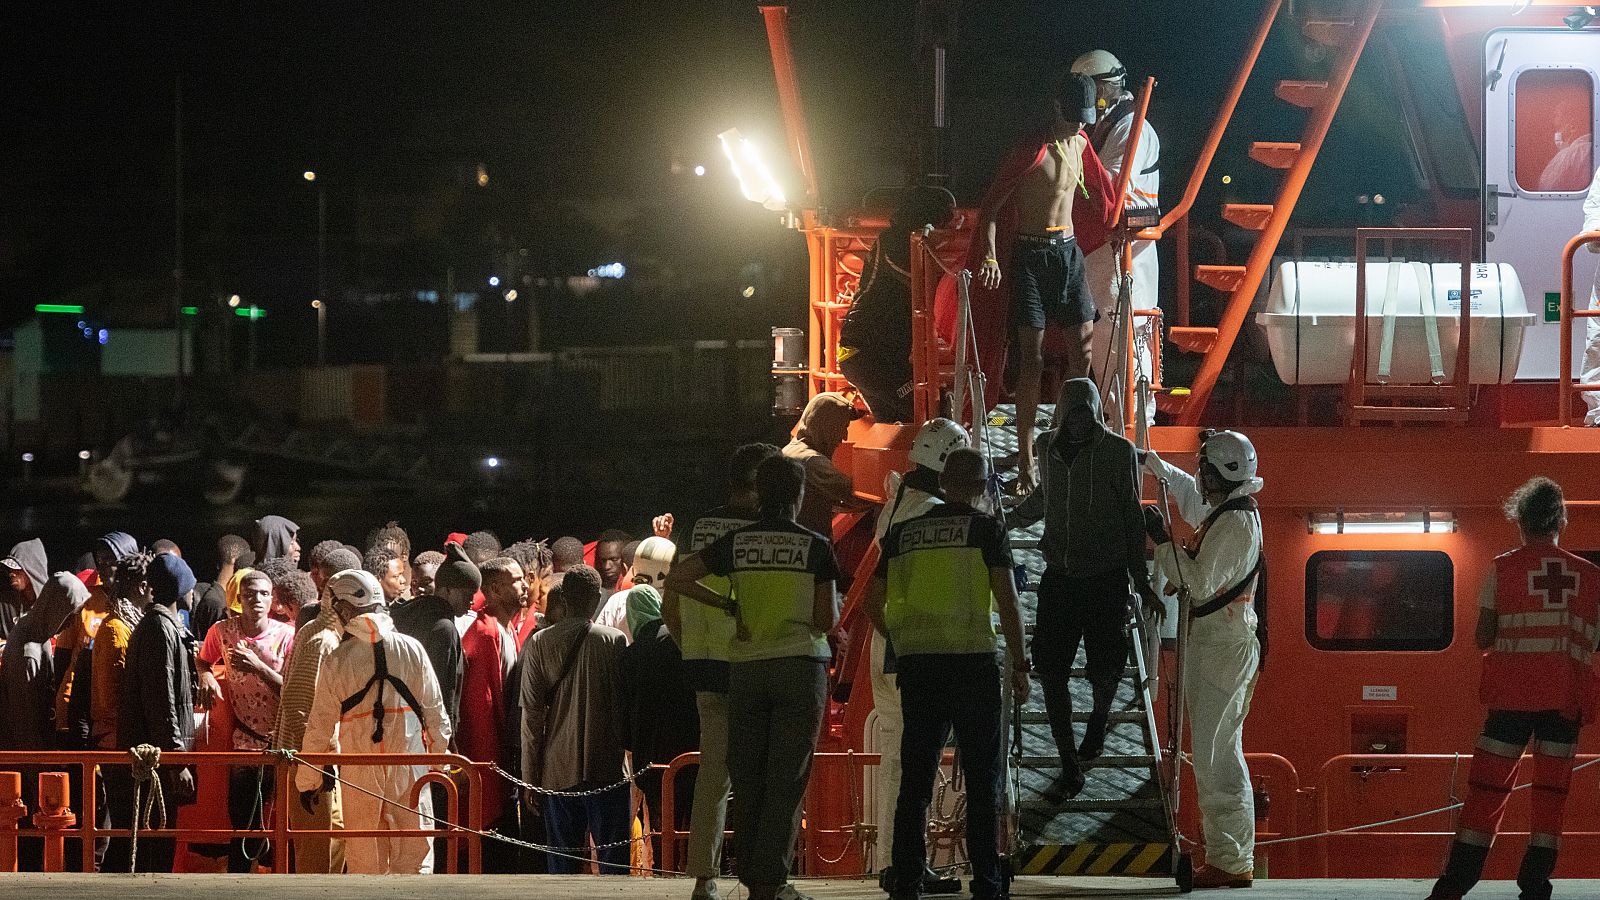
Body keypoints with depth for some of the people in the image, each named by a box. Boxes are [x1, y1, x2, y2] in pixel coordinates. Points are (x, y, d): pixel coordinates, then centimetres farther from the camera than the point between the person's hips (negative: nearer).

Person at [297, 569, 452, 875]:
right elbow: (435, 711, 3)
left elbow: (320, 726, 0)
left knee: (365, 864, 9)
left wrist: (307, 780, 11)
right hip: (409, 769, 0)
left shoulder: (336, 662, -5)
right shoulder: (412, 649, -2)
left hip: (359, 774, 0)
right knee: (415, 859, 3)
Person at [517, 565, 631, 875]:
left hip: (558, 771, 1)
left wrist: (529, 778, 5)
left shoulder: (540, 643, 2)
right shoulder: (615, 641, -2)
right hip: (608, 768, -1)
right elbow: (628, 706, 1)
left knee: (562, 864, 4)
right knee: (613, 861, 0)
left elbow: (531, 715, 1)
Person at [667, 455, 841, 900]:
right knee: (787, 778, -2)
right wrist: (835, 610, 18)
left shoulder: (736, 542, 3)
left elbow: (677, 577, 1)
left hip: (746, 668, 2)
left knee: (747, 776, 9)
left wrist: (728, 605, 8)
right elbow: (827, 620, -5)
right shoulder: (815, 547, -4)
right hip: (800, 665, -2)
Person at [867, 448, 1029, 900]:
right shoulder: (986, 528, -1)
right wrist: (1019, 665, -1)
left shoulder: (903, 532, 10)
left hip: (916, 664, 3)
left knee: (915, 779, 8)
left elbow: (874, 601, 12)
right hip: (972, 660, -3)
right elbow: (1007, 600, -7)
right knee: (982, 781, 3)